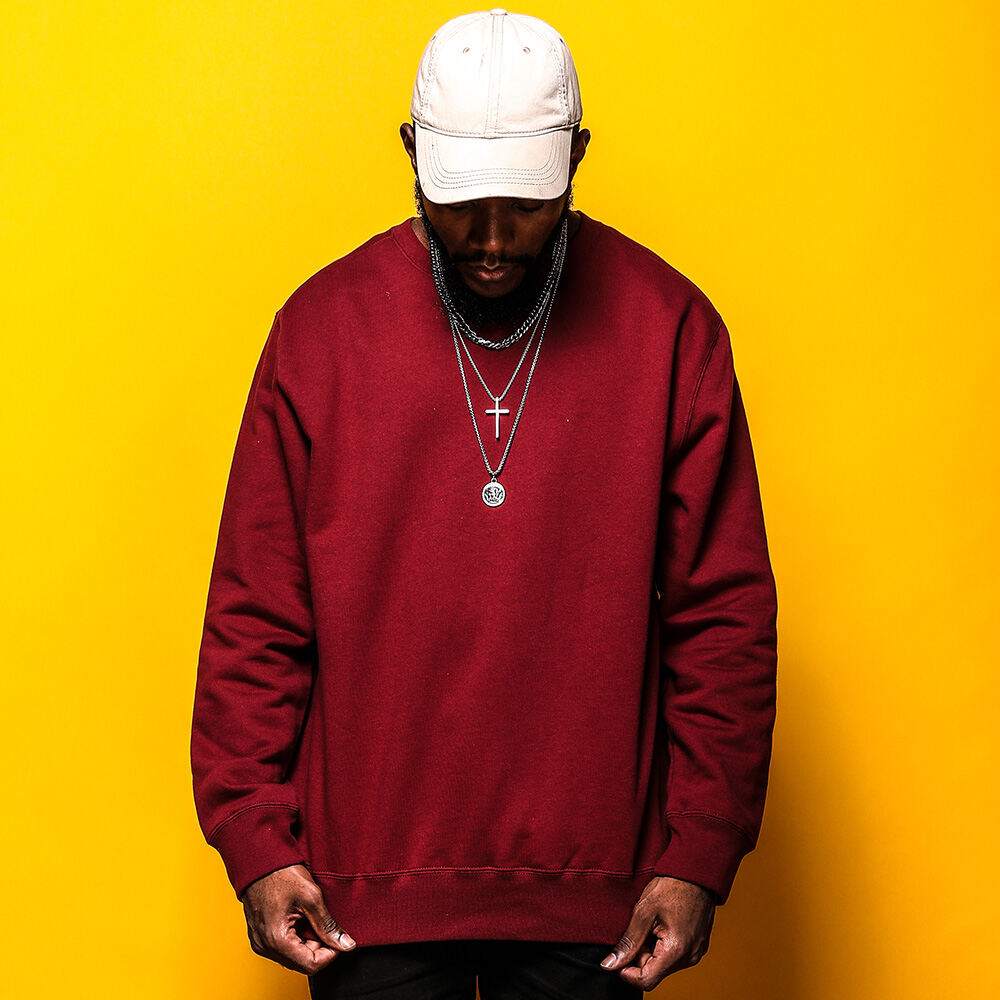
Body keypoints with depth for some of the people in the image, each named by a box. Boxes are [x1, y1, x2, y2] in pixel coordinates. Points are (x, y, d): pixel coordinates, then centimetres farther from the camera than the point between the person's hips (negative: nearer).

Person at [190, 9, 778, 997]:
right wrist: (253, 840, -4)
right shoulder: (322, 326, -1)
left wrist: (700, 858, -4)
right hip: (367, 886, 0)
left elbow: (723, 614, 0)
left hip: (590, 892, 0)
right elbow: (256, 617, 1)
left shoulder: (671, 329, -2)